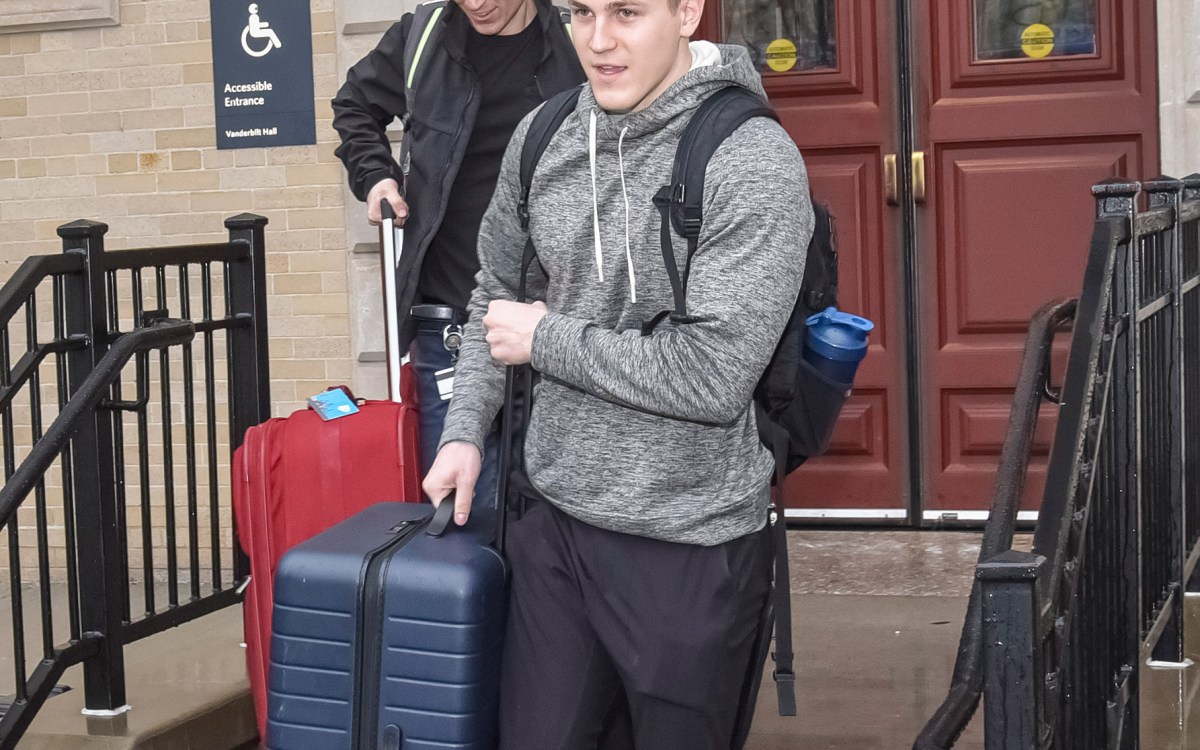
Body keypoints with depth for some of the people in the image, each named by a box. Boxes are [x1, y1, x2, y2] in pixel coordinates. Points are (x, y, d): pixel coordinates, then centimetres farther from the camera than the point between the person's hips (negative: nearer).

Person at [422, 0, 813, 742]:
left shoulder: (754, 161, -17)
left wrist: (545, 339, -13)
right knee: (534, 735, 12)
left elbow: (712, 376, -22)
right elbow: (497, 292, 18)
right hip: (553, 520, 5)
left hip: (691, 545, -5)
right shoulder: (540, 139, 2)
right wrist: (466, 429, 7)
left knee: (675, 734, 10)